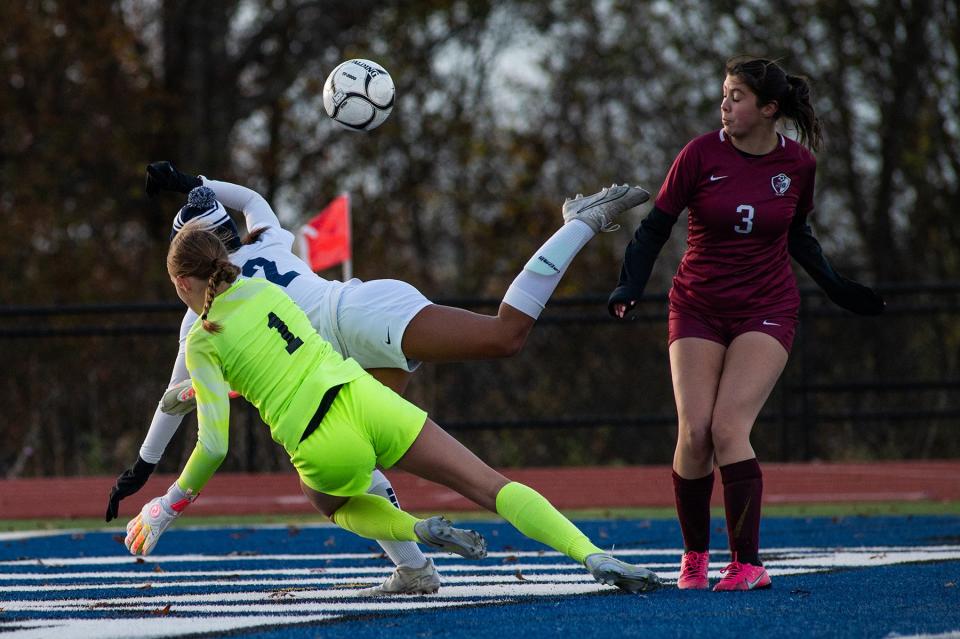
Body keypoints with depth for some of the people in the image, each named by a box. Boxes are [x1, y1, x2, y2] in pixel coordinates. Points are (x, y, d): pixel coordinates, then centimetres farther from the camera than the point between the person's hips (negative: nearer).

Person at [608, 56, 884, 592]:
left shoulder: (798, 164, -2)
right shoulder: (702, 155, -7)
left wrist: (838, 287, 11)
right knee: (695, 433, -9)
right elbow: (656, 226, -1)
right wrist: (630, 287, -12)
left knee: (729, 430, -17)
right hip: (698, 308, 1)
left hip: (766, 311, -1)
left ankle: (749, 563, -15)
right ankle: (695, 556, 11)